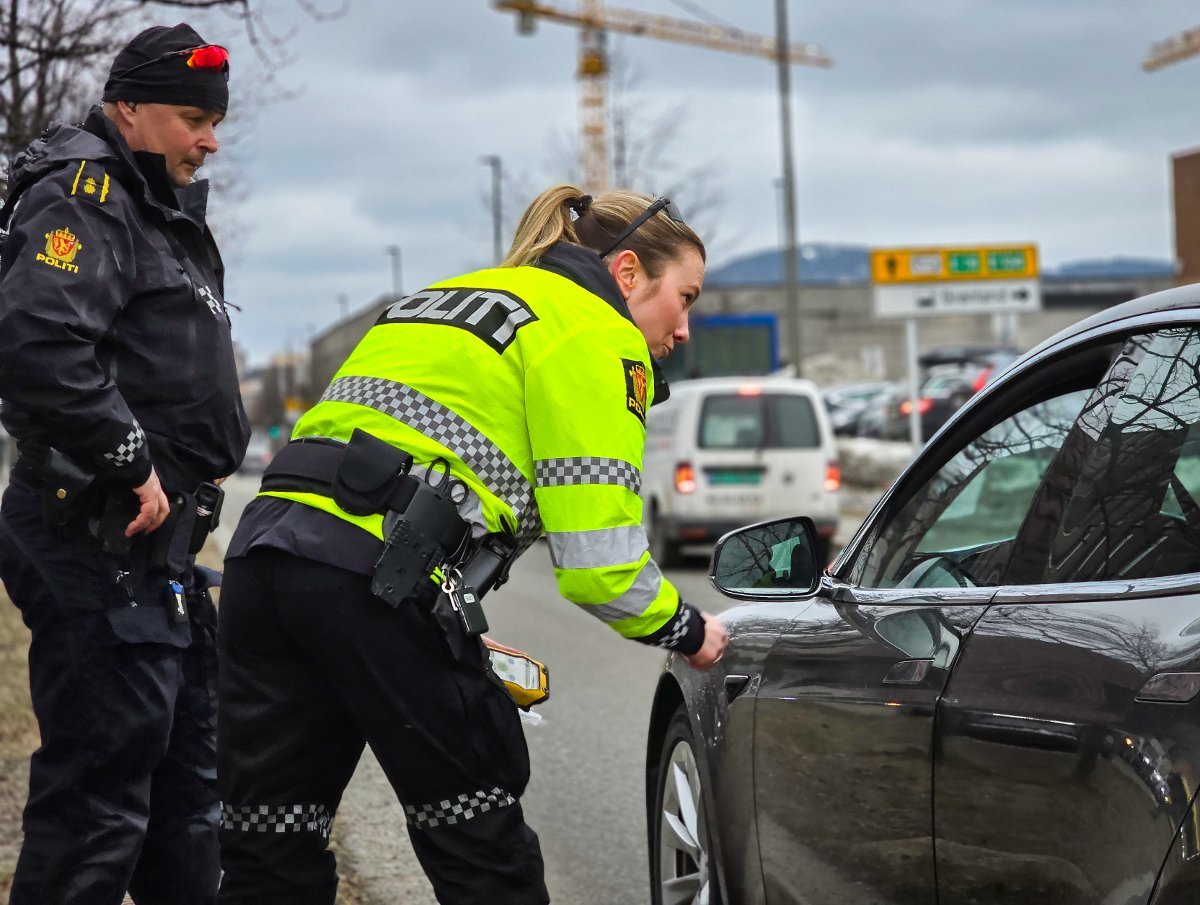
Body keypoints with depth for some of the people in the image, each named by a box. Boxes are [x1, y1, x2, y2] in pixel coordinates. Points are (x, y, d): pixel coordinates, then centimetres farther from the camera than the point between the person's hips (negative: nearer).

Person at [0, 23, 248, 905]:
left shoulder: (161, 212, 20)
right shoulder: (85, 196, -12)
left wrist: (182, 495, 15)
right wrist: (130, 464, -21)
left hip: (157, 543, 10)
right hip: (102, 538, -10)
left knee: (187, 775, 17)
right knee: (101, 792, -8)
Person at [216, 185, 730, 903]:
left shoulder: (444, 301, 30)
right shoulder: (595, 335, 3)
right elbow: (598, 560, -5)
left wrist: (451, 636, 23)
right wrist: (686, 631, 14)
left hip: (265, 544, 8)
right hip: (379, 576, -8)